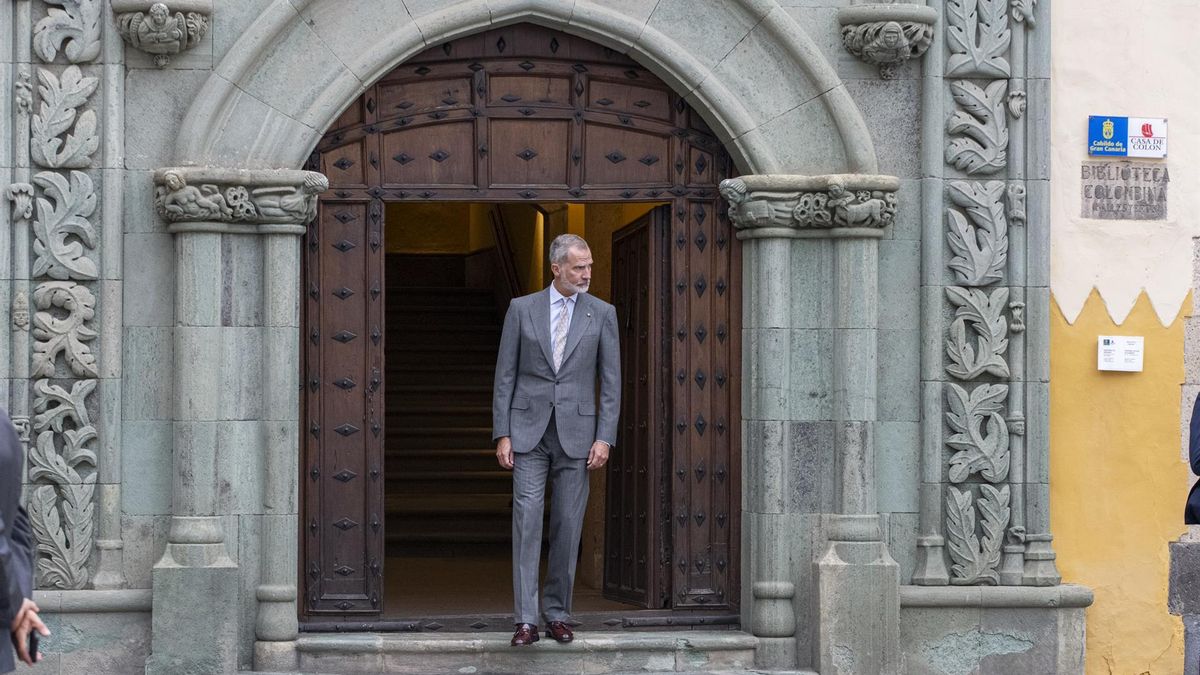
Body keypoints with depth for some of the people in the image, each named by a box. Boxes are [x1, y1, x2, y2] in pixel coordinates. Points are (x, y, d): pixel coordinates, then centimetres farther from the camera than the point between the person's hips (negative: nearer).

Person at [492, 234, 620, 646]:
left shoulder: (602, 314, 4)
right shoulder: (522, 309, 3)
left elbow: (611, 383, 3)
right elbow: (505, 376, 4)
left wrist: (605, 438, -5)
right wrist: (501, 434, -3)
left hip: (576, 433, 1)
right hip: (528, 430, -1)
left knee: (568, 526, 3)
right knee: (527, 522, -7)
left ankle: (557, 615, 13)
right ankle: (525, 619, -7)